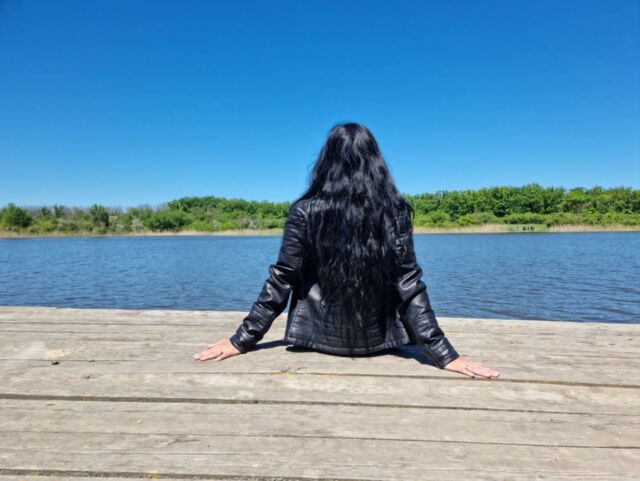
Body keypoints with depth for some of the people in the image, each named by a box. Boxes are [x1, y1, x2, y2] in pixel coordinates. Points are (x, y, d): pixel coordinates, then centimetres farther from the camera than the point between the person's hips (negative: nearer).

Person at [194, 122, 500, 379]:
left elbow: (280, 282, -12)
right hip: (376, 340, 1)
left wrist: (242, 340, -3)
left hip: (321, 337, 0)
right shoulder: (395, 211, -10)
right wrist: (444, 355, -9)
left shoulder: (305, 211, -12)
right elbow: (410, 287, -14)